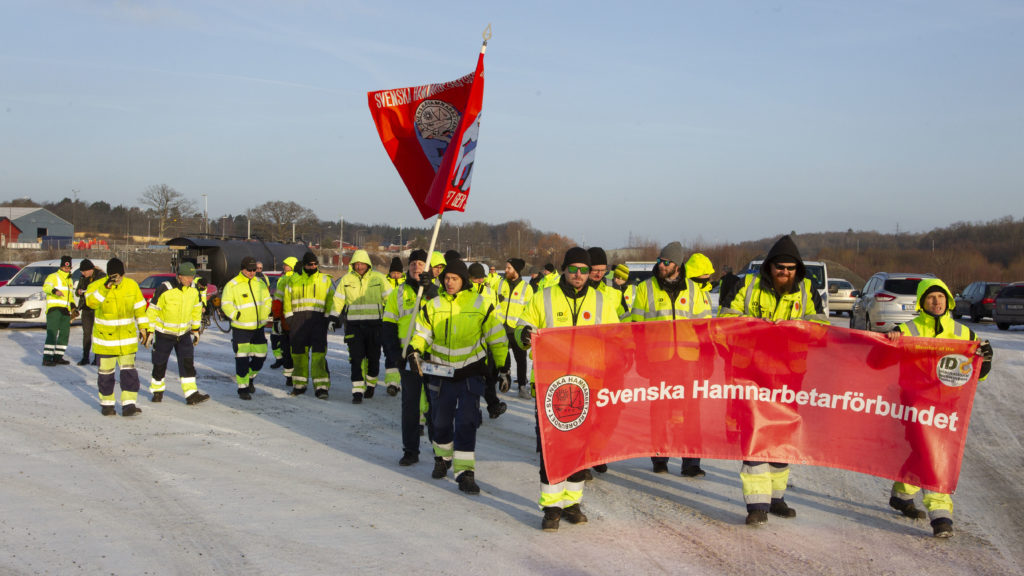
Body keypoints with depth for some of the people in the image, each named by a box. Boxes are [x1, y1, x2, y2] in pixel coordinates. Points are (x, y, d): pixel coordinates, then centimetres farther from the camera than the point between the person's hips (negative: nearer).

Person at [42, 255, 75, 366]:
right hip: (54, 309, -8)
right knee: (52, 333, -14)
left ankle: (58, 357, 17)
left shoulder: (69, 280, 24)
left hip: (65, 310, 8)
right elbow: (46, 287, -18)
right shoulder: (53, 277, 0)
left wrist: (73, 306, 17)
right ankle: (47, 358, -17)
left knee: (65, 333, 8)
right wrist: (54, 290, -38)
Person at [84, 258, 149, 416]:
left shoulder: (132, 285, 0)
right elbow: (91, 302, -28)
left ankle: (128, 405, -1)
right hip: (105, 338, -2)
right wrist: (105, 288, -35)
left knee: (129, 370, -2)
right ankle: (107, 404, 22)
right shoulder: (97, 285, -9)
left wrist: (143, 327, 9)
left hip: (127, 337, 2)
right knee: (106, 372, 8)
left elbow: (139, 307, 10)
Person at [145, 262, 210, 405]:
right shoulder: (164, 289, -21)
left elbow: (196, 309, 11)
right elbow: (152, 310, -14)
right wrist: (148, 332, -13)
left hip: (184, 333, 4)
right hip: (164, 333, -3)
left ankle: (191, 395, -7)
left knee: (187, 362, -6)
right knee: (160, 364, 7)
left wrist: (196, 329, 14)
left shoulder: (193, 290, -5)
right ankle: (157, 391, 28)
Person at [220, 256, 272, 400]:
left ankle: (249, 378, 34)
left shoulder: (260, 283, 8)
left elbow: (267, 300, 17)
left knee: (260, 355, 9)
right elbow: (226, 304, -10)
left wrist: (264, 317, 5)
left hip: (258, 328, 5)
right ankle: (242, 388, 4)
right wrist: (237, 316, -22)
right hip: (240, 329, -5)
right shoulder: (232, 285, -9)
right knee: (242, 358, -6)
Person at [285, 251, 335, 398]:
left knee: (319, 353, -11)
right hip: (298, 318, 3)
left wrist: (332, 319, -3)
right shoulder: (294, 280, 13)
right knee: (299, 353, 8)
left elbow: (331, 301, 7)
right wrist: (289, 318, 4)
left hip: (318, 319, -2)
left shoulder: (326, 280, 9)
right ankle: (299, 384, 20)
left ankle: (321, 386, -13)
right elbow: (287, 301, 14)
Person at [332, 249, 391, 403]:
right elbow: (338, 300, 12)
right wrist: (334, 318, 8)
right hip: (354, 325, 0)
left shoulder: (378, 278, 0)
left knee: (373, 357, 9)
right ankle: (357, 391, -7)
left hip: (374, 324, 0)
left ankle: (371, 384, 32)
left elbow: (389, 299, 5)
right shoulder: (346, 280, 5)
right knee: (356, 358, -7)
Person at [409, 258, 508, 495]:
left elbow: (497, 339, 2)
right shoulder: (433, 306, 0)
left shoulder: (480, 305, -5)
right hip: (441, 372, 3)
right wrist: (414, 350, -17)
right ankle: (442, 458, 38)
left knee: (466, 422, -10)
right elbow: (422, 334, 5)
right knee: (441, 421, 13)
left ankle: (465, 471, -6)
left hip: (470, 372, -2)